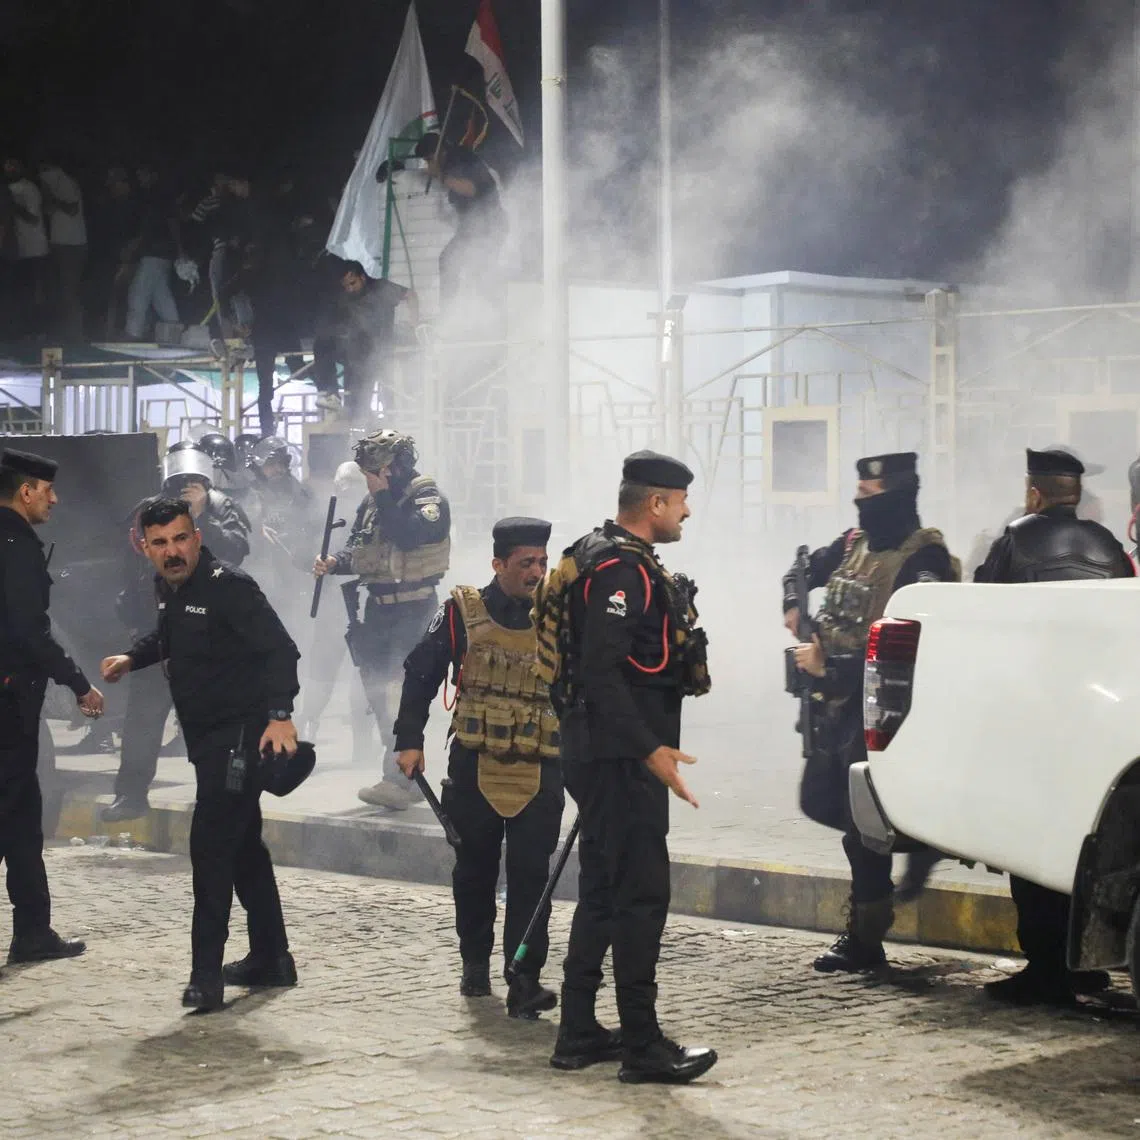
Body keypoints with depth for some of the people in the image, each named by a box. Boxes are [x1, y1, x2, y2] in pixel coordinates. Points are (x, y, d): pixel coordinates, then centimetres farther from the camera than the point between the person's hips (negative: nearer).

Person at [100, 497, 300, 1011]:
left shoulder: (228, 585, -18)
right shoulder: (168, 588, 8)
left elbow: (279, 647, -24)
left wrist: (280, 713, -35)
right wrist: (131, 657, 11)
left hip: (240, 732, -9)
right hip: (205, 734, 9)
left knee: (211, 843, -15)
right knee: (242, 843, 17)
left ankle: (206, 975, -14)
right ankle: (271, 959, 29)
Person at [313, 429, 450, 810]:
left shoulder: (427, 498, -9)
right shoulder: (372, 500, 13)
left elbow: (407, 536, -27)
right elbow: (357, 550, 19)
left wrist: (383, 495, -18)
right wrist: (335, 563, -2)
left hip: (412, 611, -8)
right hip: (377, 611, 8)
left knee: (402, 694, -16)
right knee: (378, 692, 10)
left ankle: (398, 779, -16)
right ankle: (406, 777, 21)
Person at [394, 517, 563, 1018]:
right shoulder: (463, 612, -1)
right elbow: (421, 674, 3)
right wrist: (409, 741, -3)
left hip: (539, 770, 0)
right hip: (475, 766, 0)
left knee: (530, 875, -8)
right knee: (474, 871, 13)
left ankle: (525, 981, -6)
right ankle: (475, 963, 32)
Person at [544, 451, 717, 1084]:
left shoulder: (628, 563, 17)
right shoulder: (620, 569, -16)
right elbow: (601, 670, -24)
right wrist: (649, 748, -27)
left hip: (616, 755, 11)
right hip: (621, 754, -11)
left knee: (604, 890, 15)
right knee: (641, 893, -8)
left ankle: (579, 1035, 21)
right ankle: (643, 1046, -5)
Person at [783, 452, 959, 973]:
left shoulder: (923, 558, -16)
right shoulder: (854, 544, 9)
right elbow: (802, 573, 29)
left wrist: (830, 666, -22)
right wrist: (795, 612, 9)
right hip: (841, 701, 9)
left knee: (861, 817, -7)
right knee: (819, 800, 12)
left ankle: (864, 940, 1)